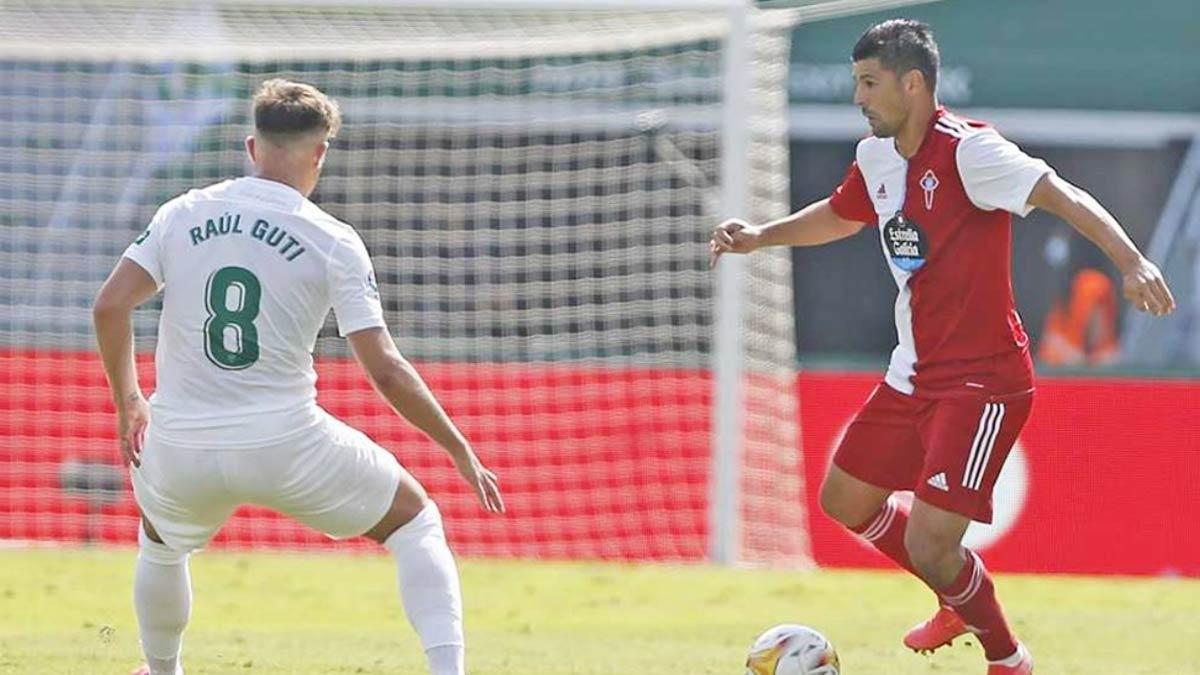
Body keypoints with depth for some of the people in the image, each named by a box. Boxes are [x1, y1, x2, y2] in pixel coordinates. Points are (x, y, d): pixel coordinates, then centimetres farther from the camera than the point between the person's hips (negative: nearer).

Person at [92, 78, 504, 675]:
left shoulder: (183, 215, 3)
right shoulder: (333, 242, -5)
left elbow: (109, 306, -2)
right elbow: (384, 369, -7)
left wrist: (128, 402, 14)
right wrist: (460, 451, 2)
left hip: (179, 452, 3)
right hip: (287, 447, -3)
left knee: (160, 545, 35)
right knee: (415, 520, 16)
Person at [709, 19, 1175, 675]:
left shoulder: (967, 151, -20)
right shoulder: (876, 156, 5)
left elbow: (1064, 197, -32)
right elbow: (841, 215, 27)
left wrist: (1131, 261, -46)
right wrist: (759, 237, 15)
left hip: (982, 381, -9)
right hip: (913, 375, 9)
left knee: (929, 546, -16)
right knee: (845, 502, 19)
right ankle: (961, 603, 40)